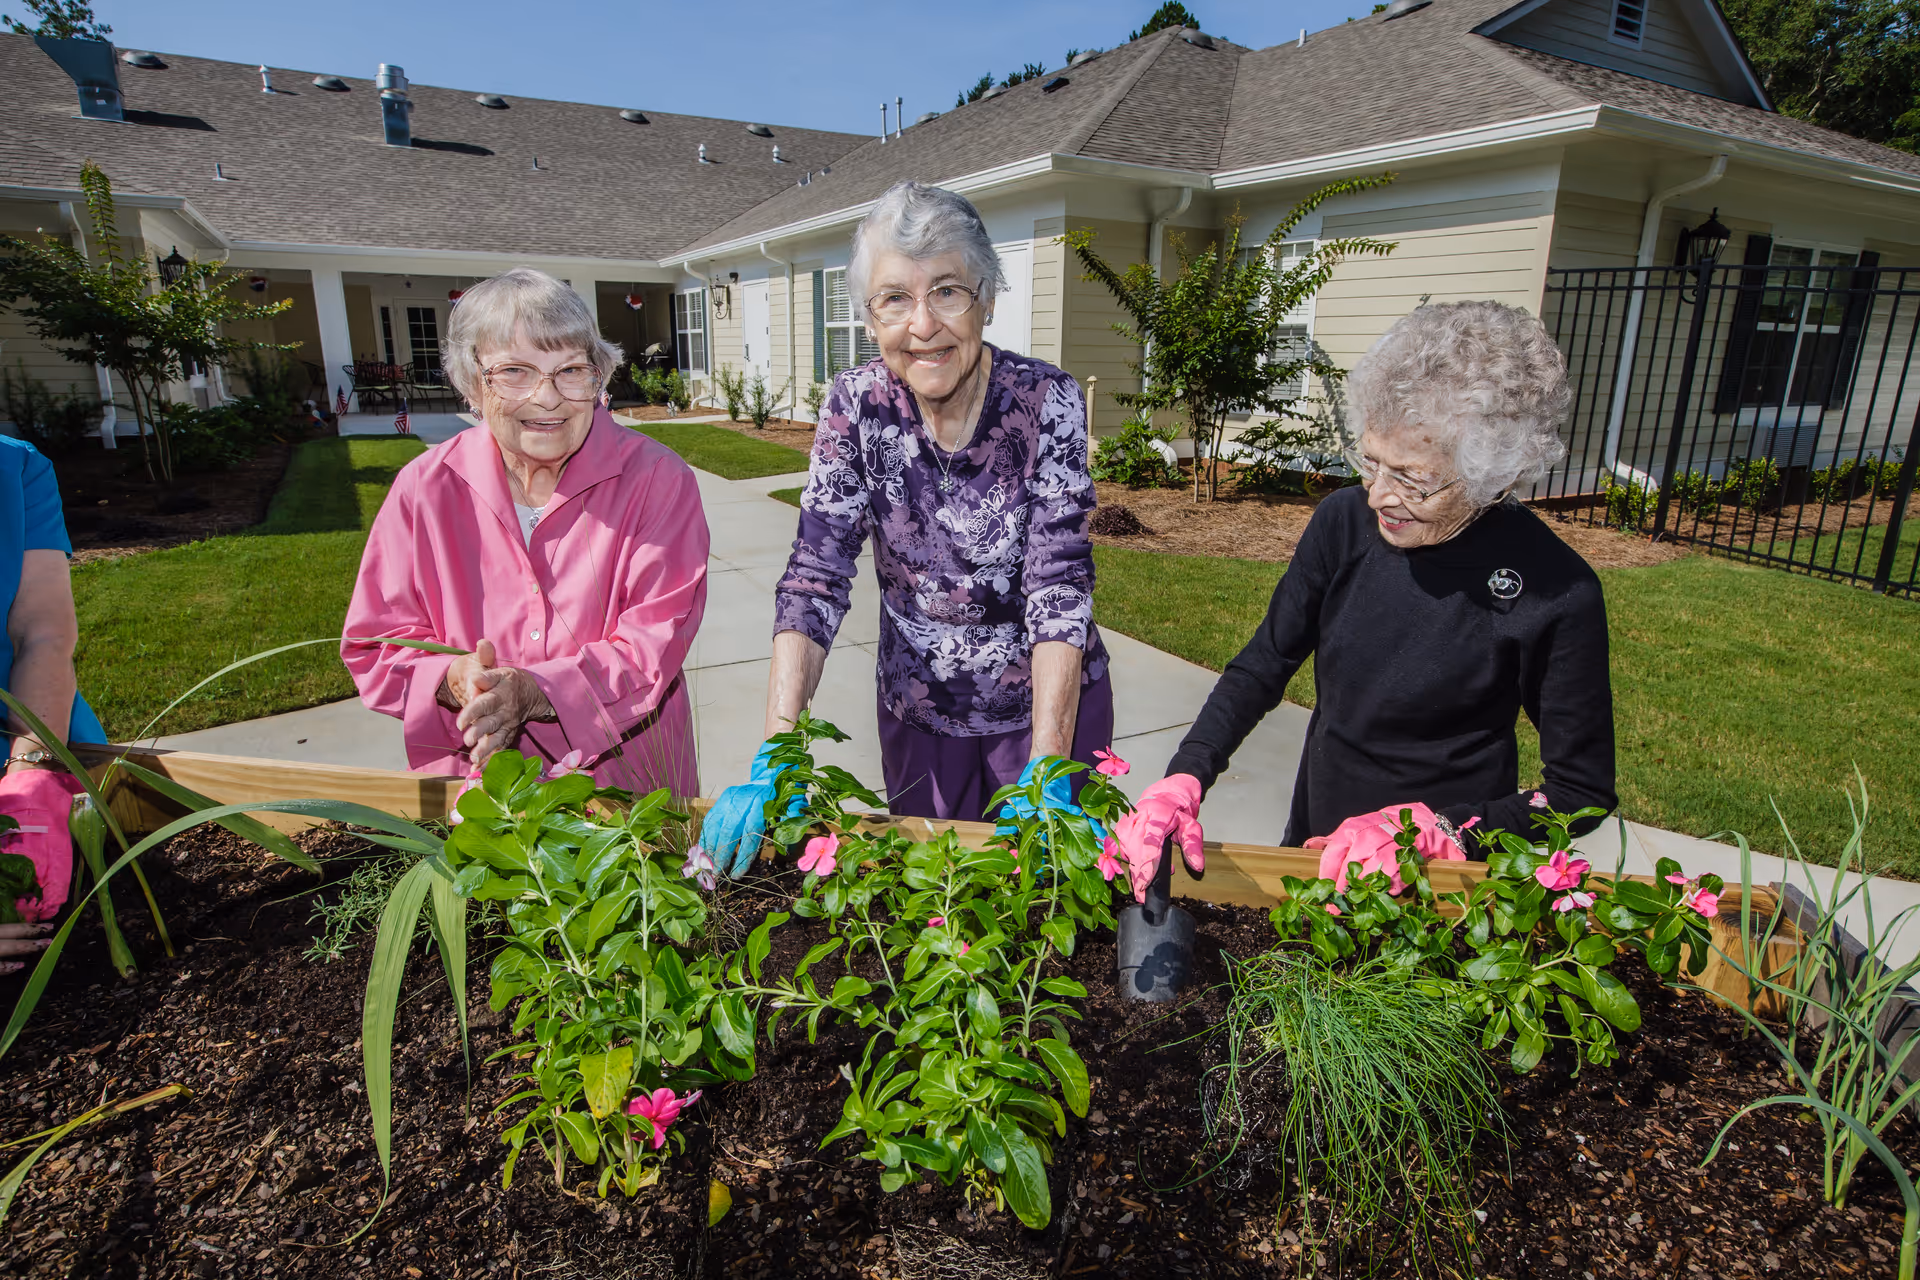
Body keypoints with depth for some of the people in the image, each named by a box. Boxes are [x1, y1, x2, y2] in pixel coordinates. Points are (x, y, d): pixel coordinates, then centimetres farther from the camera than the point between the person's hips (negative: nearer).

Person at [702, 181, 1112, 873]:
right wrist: (773, 765, -26)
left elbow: (1060, 582, -23)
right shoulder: (855, 405, -12)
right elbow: (814, 579, -17)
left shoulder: (1047, 399, -18)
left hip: (1049, 701, -2)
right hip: (916, 708, 2)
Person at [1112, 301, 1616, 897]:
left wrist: (1431, 829, -24)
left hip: (1444, 878, -4)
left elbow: (1582, 791, -12)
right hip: (1315, 845, 4)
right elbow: (1262, 668, -4)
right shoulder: (1345, 520, -12)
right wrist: (1183, 780, -17)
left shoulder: (1558, 594, -22)